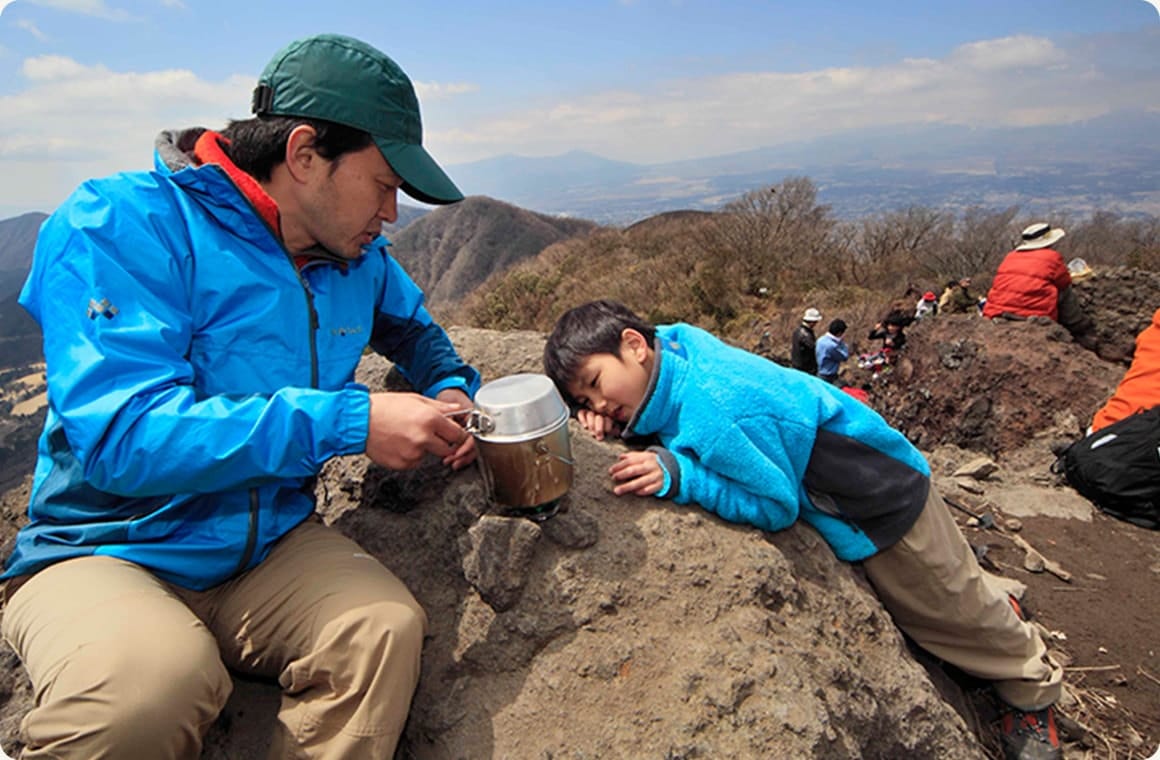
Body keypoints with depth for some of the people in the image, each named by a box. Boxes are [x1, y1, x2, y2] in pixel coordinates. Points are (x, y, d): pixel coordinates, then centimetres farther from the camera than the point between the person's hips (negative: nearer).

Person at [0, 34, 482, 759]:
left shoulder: (360, 258, 2)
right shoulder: (124, 224, -16)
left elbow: (415, 329, 23)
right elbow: (122, 436, -27)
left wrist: (449, 389, 1)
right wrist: (349, 421, -30)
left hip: (271, 545, 4)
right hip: (108, 551, -3)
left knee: (385, 628, -25)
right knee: (150, 677, -35)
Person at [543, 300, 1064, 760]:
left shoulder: (714, 417, -40)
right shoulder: (675, 341, -16)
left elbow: (779, 506, -28)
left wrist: (678, 478, -38)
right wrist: (608, 415, -17)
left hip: (883, 502, -8)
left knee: (953, 610, 19)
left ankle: (1033, 692, 46)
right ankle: (995, 612, 59)